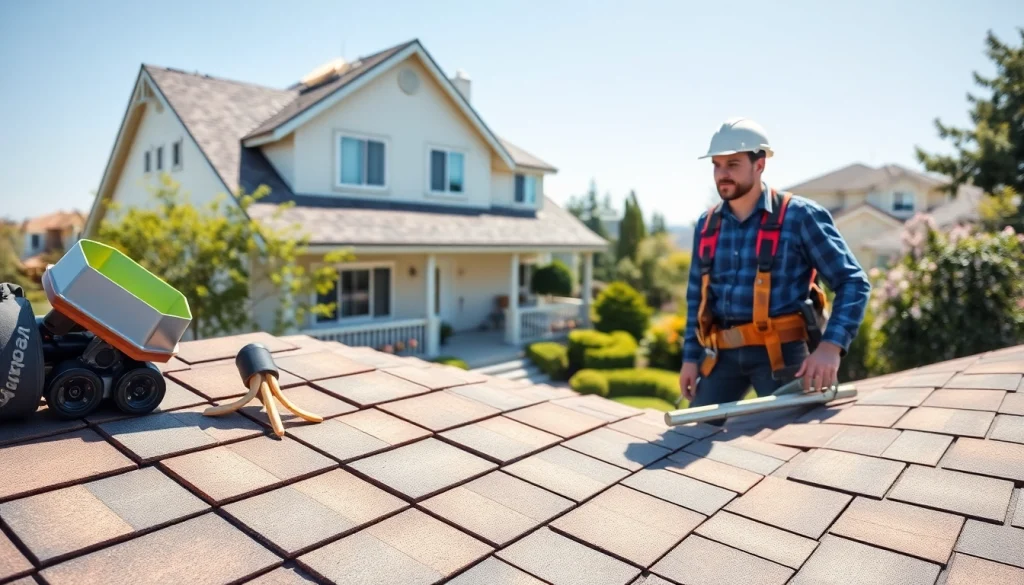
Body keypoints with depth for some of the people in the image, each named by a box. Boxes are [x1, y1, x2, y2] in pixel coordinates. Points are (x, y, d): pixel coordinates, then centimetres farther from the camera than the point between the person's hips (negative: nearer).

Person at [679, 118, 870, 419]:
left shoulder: (800, 216, -5)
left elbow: (853, 282, -5)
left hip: (781, 351, -4)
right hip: (722, 353, 4)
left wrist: (831, 346, -19)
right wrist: (691, 356, 10)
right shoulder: (706, 224, 9)